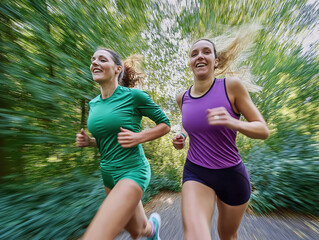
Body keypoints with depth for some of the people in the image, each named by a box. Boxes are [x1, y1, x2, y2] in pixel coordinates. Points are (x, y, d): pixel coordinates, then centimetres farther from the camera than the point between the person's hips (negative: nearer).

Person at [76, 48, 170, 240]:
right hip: (108, 174, 6)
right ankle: (153, 225, 61)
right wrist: (88, 141, -2)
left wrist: (138, 137, -19)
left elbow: (165, 125, -5)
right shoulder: (94, 104, 6)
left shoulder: (134, 96, -13)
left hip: (132, 171, -6)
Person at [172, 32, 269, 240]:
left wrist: (233, 122, -30)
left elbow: (263, 130, -9)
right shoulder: (182, 98, -2)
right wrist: (182, 137, -4)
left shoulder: (232, 85, -13)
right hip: (196, 173, 1)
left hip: (232, 174, 0)